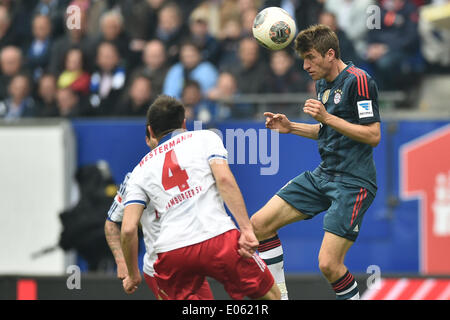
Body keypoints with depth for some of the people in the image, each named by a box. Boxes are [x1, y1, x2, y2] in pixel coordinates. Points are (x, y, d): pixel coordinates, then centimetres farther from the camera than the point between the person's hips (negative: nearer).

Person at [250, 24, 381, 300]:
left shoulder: (358, 80, -15)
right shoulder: (323, 83, 13)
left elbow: (373, 136, -19)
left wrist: (327, 117, -23)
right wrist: (291, 128, 12)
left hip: (353, 182, -9)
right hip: (323, 175, 9)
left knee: (329, 264, -18)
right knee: (260, 224, 4)